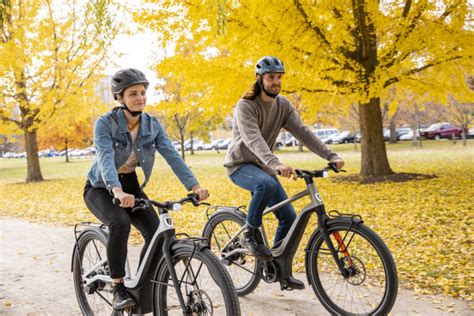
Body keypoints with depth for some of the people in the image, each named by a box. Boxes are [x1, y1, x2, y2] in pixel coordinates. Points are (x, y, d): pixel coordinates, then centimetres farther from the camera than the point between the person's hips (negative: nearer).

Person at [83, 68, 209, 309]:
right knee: (120, 223, -33)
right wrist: (118, 191, -55)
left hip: (130, 185, 4)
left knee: (156, 232, -16)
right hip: (101, 188, -4)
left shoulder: (152, 124, -8)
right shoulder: (105, 123, -20)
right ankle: (118, 287, -15)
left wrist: (194, 186, -34)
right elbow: (106, 158, -36)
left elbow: (172, 155, -19)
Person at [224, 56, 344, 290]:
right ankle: (251, 233, -16)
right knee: (267, 184, -39)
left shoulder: (283, 105, -1)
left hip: (262, 166, 6)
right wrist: (276, 164, -53)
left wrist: (331, 156, -24)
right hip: (240, 165, -6)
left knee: (289, 217, -2)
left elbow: (303, 132, -11)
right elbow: (253, 139, -36)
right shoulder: (245, 106, -20)